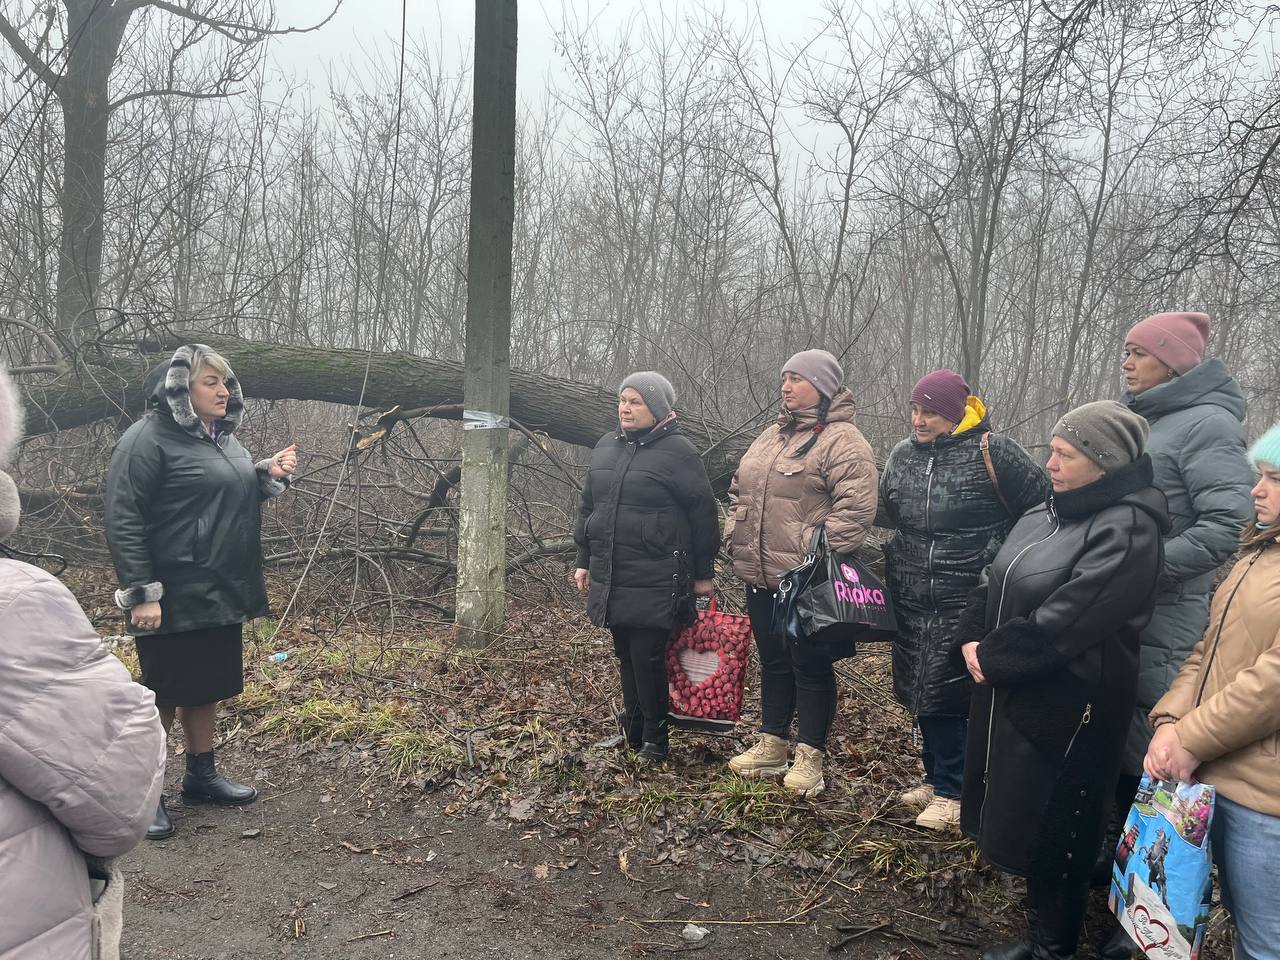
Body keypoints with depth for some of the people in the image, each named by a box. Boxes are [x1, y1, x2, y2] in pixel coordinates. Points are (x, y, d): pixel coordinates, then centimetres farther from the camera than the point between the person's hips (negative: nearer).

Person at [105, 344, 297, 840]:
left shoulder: (222, 437, 12)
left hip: (222, 594, 8)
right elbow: (123, 521, -17)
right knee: (164, 694, 2)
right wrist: (142, 594, -20)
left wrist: (269, 474, 4)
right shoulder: (148, 439, -14)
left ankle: (201, 775, 32)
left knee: (207, 687, 18)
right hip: (175, 599, -8)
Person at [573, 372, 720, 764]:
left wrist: (703, 573, -4)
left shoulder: (678, 451, -7)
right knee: (626, 656, 13)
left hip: (656, 580, -6)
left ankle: (655, 739, 12)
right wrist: (584, 561, 16)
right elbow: (588, 507, 19)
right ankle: (632, 730, 26)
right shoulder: (606, 447, 12)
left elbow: (703, 514, -6)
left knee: (647, 657, -5)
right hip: (609, 576, 6)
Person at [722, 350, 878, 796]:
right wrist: (735, 534, 13)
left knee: (810, 667, 4)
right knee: (773, 662, 18)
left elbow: (856, 508, -21)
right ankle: (771, 745, 32)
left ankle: (809, 757, 18)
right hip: (761, 577, 8)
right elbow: (739, 491, 25)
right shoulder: (771, 436, 16)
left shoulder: (842, 441, -11)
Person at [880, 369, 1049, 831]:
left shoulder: (993, 451, -11)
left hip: (968, 603, -6)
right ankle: (938, 778, 30)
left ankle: (950, 791, 12)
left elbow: (1041, 506, -5)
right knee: (921, 691, 13)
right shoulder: (902, 454, 7)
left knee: (949, 694, -4)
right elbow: (888, 513, 21)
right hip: (912, 602, 6)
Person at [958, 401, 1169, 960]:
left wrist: (992, 659, -14)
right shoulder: (1045, 515, 8)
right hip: (1008, 695, 9)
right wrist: (972, 640, -3)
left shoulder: (1125, 531, -19)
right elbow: (993, 584, 12)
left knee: (1050, 830, 7)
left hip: (1064, 709, -8)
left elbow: (1060, 624, -25)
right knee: (1011, 815, 19)